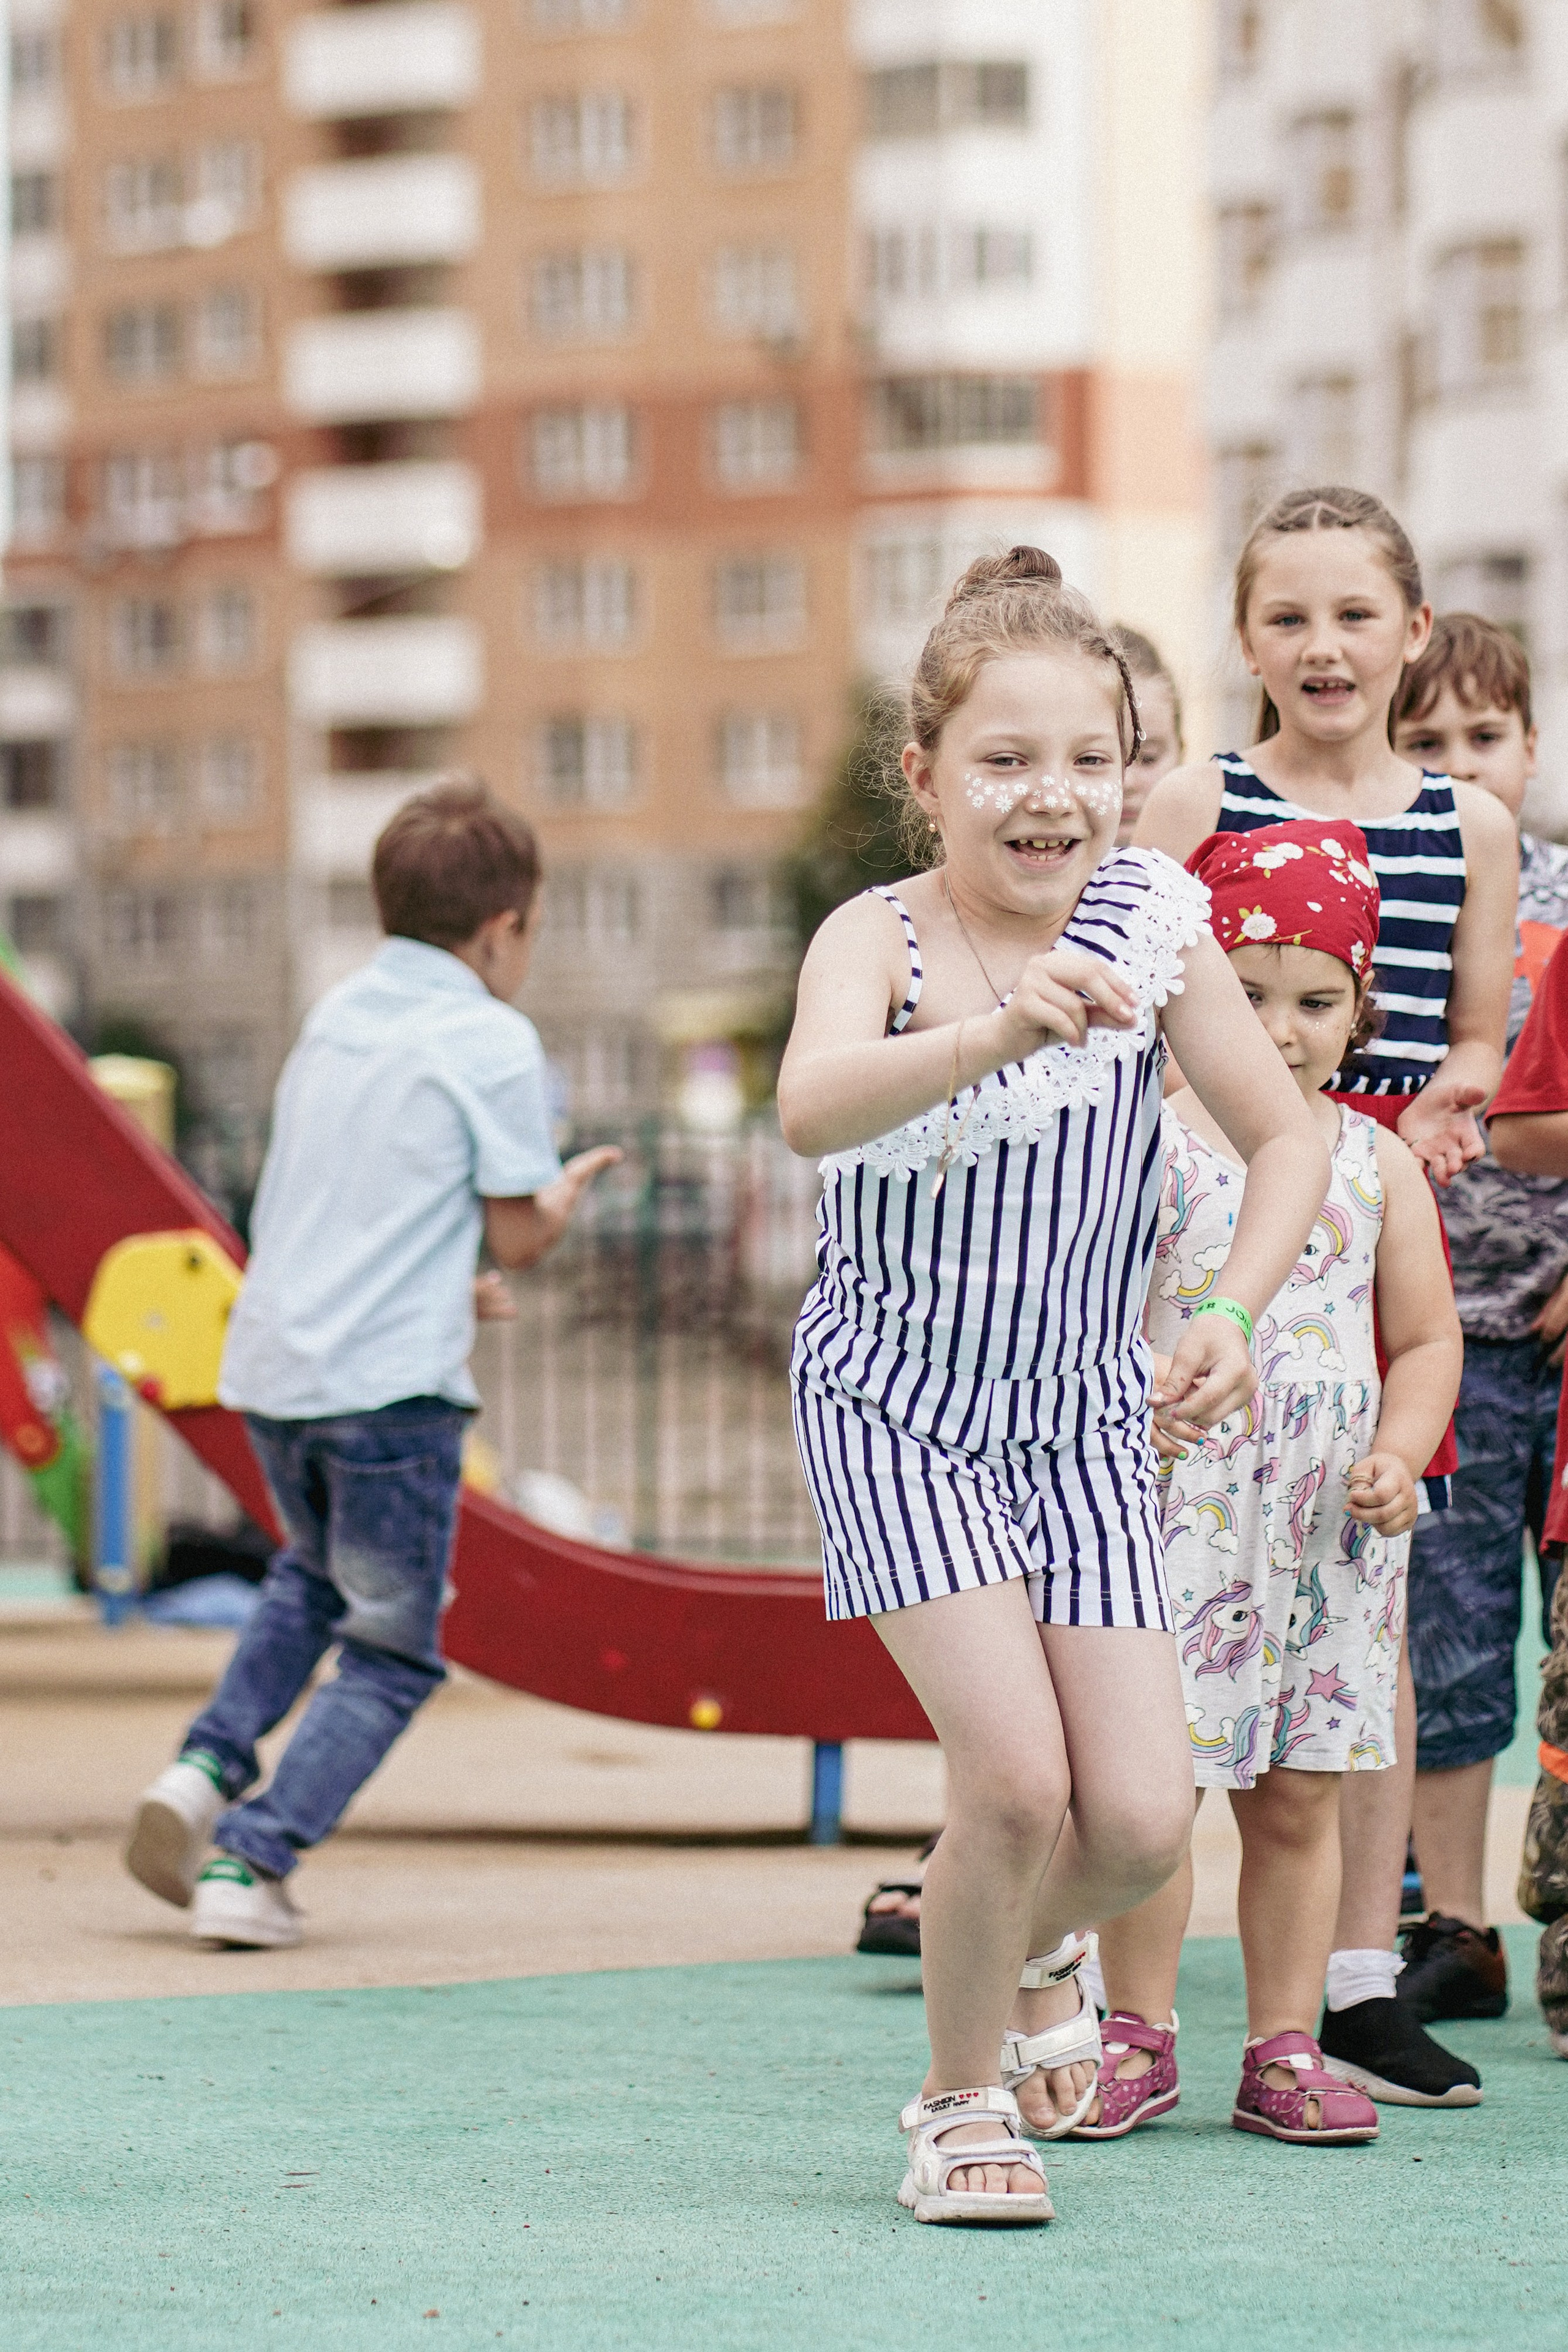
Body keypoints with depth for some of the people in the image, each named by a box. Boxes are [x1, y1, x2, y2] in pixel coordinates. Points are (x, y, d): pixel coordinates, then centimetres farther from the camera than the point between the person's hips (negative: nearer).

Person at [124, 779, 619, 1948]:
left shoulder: (334, 1018, 14)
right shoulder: (494, 1041, -7)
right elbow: (520, 1232, -6)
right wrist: (574, 1184, 15)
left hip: (270, 1367, 7)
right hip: (391, 1382, -7)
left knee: (315, 1575, 30)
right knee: (390, 1652, 5)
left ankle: (208, 1766, 10)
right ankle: (249, 1863, -7)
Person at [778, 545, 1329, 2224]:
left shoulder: (1150, 925, -8)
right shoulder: (878, 939, -16)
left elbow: (1285, 1139, 2)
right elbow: (810, 1107, -38)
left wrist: (1231, 1316, -13)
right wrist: (996, 1034, -53)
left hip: (1081, 1422, 3)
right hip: (898, 1413, -3)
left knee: (1139, 1821, -4)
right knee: (1017, 1778, -16)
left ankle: (1032, 1949, 33)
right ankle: (963, 2101, 10)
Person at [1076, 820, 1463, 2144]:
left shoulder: (1376, 1163, 9)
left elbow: (1426, 1338, 13)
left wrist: (1400, 1454, -3)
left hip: (1327, 1523, 3)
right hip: (1168, 1503, -3)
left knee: (1300, 1796, 7)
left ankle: (1286, 2049, 15)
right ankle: (1139, 2036, 11)